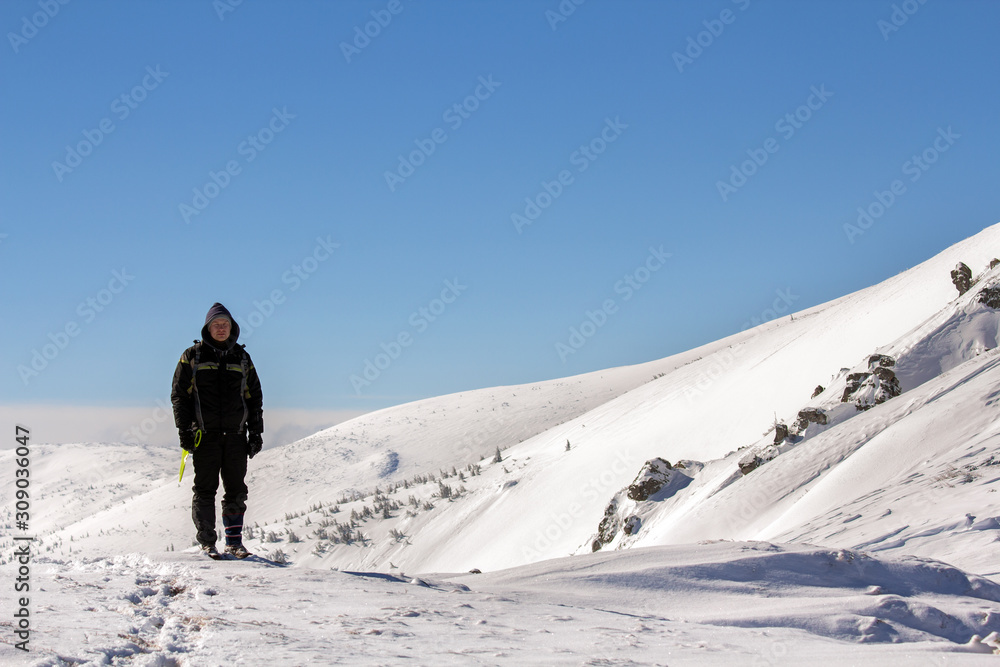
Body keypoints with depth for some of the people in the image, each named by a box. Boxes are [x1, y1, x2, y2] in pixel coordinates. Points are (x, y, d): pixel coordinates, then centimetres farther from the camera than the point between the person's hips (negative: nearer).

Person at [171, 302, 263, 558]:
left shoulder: (242, 358, 12)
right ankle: (207, 541, 4)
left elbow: (254, 397, 15)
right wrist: (184, 430, -7)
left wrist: (256, 432, 8)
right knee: (205, 489, -1)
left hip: (235, 435, 2)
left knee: (236, 490, 2)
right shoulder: (193, 356, 4)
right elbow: (179, 395, 2)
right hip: (205, 434, -2)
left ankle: (234, 540, 9)